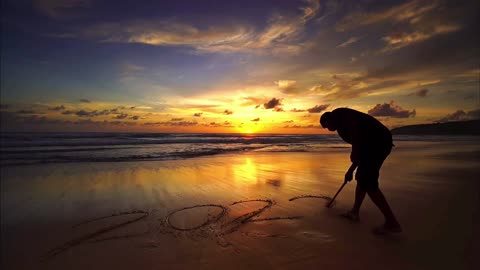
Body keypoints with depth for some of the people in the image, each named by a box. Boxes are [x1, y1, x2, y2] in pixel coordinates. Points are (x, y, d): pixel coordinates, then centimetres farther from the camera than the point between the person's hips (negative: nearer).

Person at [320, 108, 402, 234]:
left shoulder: (337, 114, 2)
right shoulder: (342, 126, 28)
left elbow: (355, 128, -18)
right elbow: (360, 148, 32)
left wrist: (354, 152, -15)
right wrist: (351, 170, 37)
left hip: (376, 141, -10)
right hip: (381, 141, 10)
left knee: (368, 183, -5)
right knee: (361, 178, 17)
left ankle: (392, 222, 1)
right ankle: (355, 212, 28)